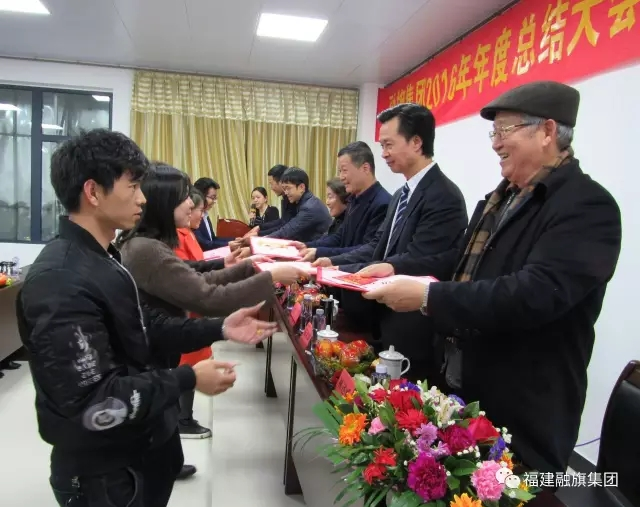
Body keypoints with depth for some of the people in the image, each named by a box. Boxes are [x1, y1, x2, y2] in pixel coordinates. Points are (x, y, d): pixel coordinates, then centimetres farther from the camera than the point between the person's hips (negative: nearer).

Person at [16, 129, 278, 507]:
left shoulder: (103, 259, 4)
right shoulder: (62, 282, -30)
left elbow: (141, 327, 7)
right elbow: (93, 404, -30)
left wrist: (218, 328, 0)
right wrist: (188, 380, -22)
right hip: (104, 470, -9)